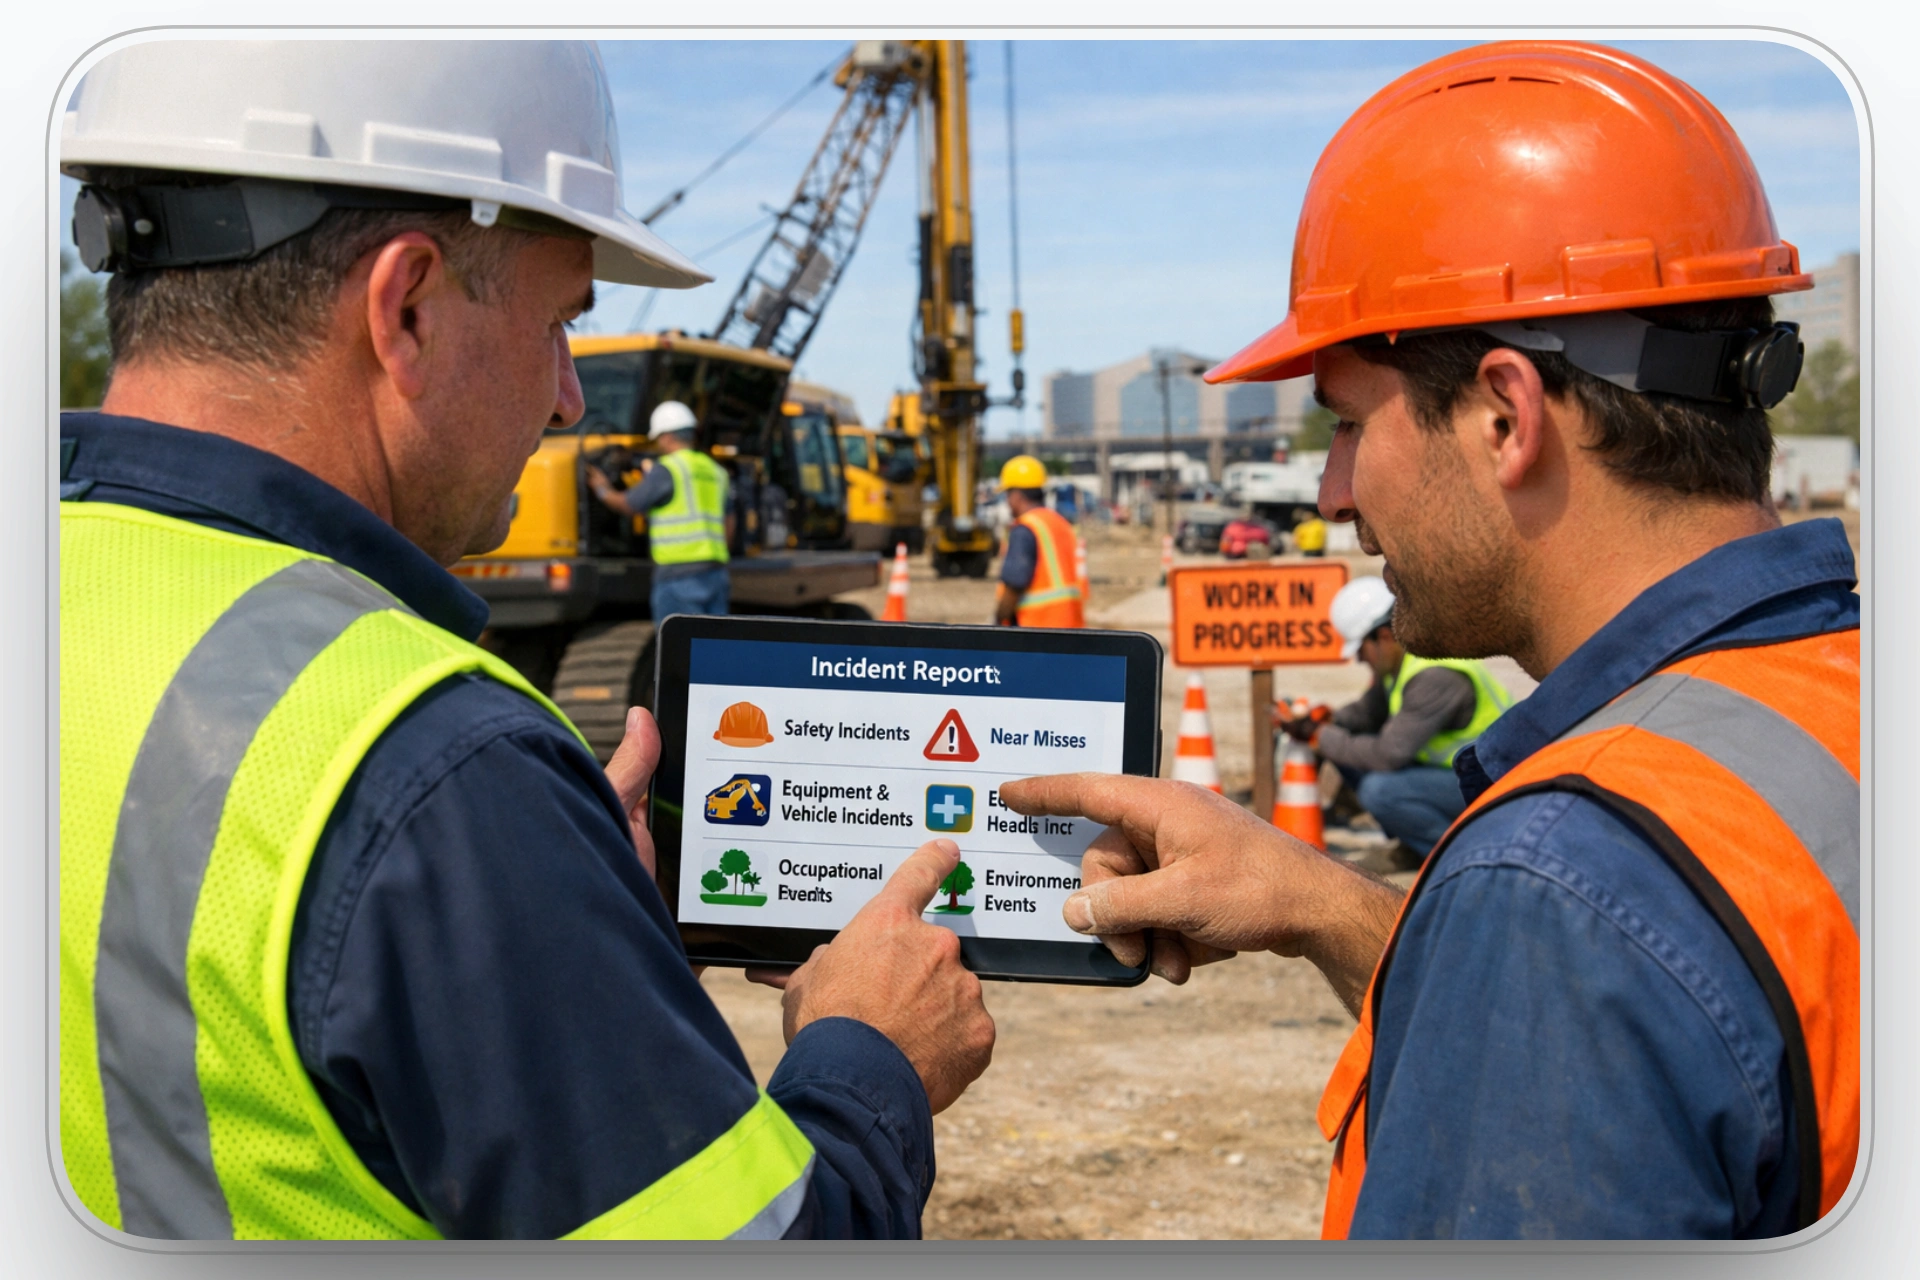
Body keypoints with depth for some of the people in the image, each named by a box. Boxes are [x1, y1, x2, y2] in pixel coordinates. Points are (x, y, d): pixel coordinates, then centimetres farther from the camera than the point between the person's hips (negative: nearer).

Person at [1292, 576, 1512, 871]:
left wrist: (1321, 737, -19)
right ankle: (1415, 847, 10)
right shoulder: (1398, 659, 0)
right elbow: (1368, 711, 13)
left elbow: (1388, 755, -30)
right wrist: (1325, 721, -7)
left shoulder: (1435, 676, -30)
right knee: (1345, 750, 4)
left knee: (1379, 790, -30)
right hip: (1444, 765, 10)